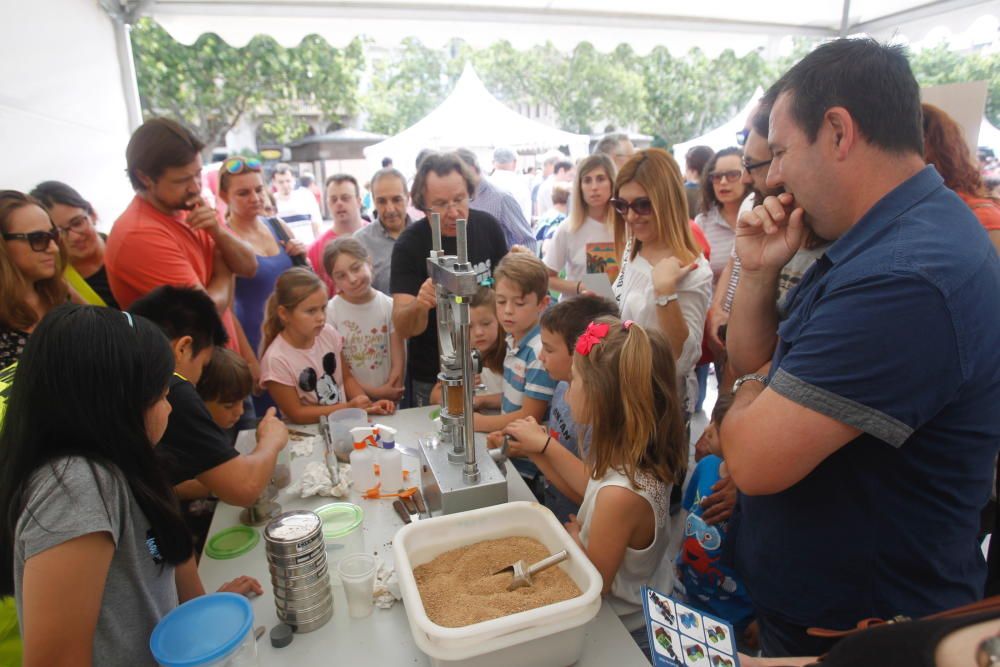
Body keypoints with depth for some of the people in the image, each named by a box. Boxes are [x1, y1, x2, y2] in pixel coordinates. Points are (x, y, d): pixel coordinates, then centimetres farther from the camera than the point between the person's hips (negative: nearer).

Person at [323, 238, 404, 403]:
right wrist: (374, 392, -9)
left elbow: (398, 363, -2)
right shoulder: (329, 312, -8)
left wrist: (389, 397, -12)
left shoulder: (389, 306, -3)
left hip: (387, 398, 0)